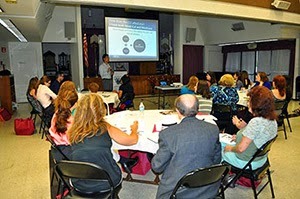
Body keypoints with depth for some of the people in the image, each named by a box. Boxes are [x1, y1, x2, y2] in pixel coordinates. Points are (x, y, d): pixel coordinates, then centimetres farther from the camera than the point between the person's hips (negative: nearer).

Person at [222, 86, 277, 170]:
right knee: (225, 143, 22)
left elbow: (241, 148, -29)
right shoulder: (273, 120, -5)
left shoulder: (255, 122, -32)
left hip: (247, 162, -8)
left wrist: (230, 148, -10)